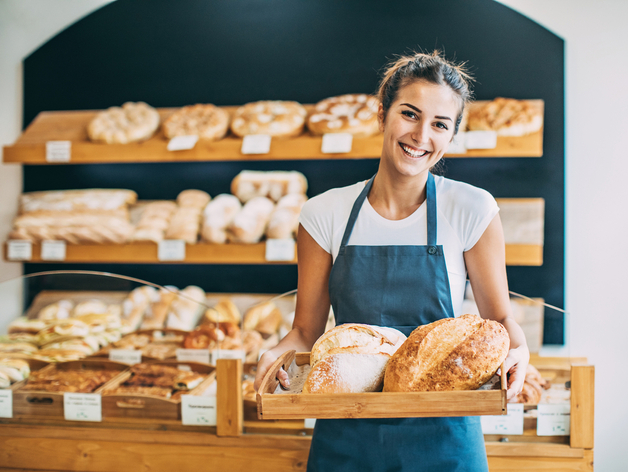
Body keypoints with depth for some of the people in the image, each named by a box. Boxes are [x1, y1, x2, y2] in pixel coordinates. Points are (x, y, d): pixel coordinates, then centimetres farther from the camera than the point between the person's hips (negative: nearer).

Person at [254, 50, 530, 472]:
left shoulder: (472, 210, -7)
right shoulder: (326, 214, -3)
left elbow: (499, 317, 1)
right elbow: (307, 329, 2)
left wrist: (517, 352, -20)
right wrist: (279, 353, -18)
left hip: (441, 437, -1)